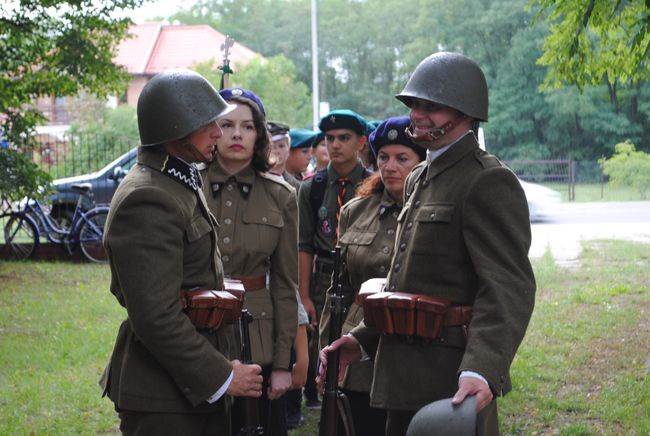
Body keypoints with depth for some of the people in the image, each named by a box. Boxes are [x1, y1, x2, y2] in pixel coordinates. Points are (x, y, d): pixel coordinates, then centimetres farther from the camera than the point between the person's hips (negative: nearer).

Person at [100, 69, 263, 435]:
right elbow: (157, 317, -25)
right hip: (164, 397, -10)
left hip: (197, 387, 10)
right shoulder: (148, 201, -20)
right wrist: (221, 375, -17)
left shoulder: (183, 183, 13)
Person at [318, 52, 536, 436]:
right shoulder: (419, 179, 15)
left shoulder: (490, 182, -13)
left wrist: (482, 370, -37)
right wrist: (362, 340, 14)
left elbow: (509, 288, -24)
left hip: (452, 381, -9)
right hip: (406, 376, 9)